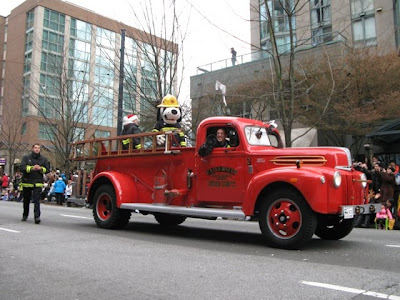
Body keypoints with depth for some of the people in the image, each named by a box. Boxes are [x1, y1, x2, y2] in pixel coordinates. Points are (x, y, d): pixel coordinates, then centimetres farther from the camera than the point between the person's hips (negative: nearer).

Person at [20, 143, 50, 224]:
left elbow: (47, 170, 5)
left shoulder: (43, 159, 6)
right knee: (26, 200, 15)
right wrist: (32, 168, -24)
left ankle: (37, 216, -16)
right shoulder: (26, 157, 2)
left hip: (38, 183, -1)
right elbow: (22, 168, -10)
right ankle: (25, 215, 34)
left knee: (37, 200, -14)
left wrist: (41, 168, -13)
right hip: (27, 182, 1)